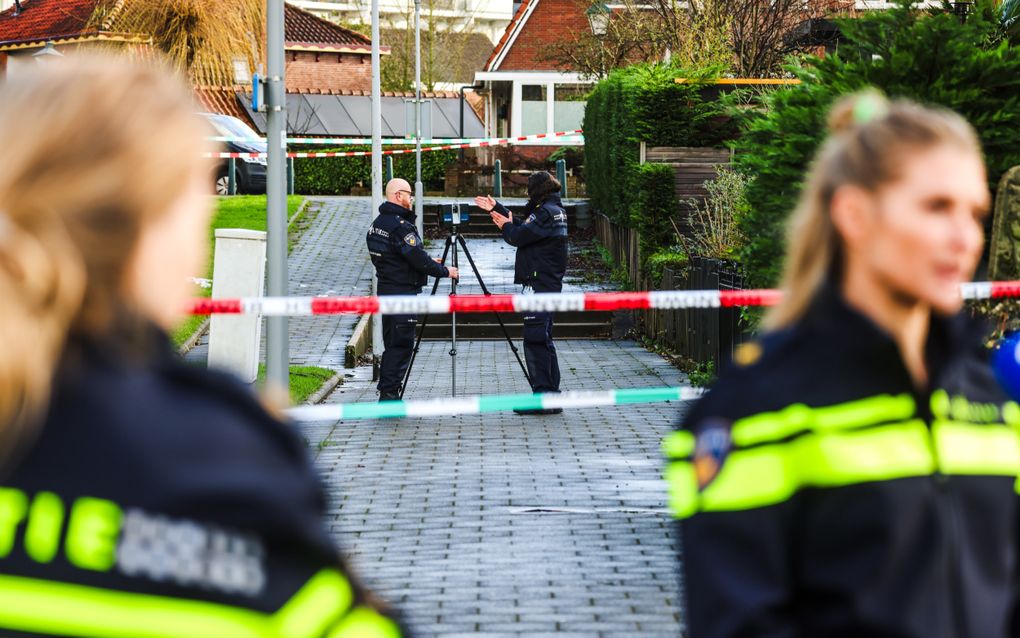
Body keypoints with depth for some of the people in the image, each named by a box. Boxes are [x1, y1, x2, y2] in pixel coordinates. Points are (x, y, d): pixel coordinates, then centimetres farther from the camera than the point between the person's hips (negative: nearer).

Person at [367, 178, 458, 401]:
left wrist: (428, 263, 19)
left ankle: (387, 393, 15)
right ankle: (390, 393, -8)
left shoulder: (378, 223, 13)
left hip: (386, 289, 10)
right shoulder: (400, 226, -18)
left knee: (392, 343, 13)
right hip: (403, 293, -10)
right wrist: (445, 271, -4)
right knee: (401, 344, -7)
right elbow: (419, 259, -19)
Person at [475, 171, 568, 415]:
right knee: (543, 339, 13)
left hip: (538, 284, -10)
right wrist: (497, 209, 29)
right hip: (550, 284, 10)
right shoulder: (555, 210, 15)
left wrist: (505, 226, 4)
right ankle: (551, 396, 15)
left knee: (535, 339, -10)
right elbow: (524, 225, 23)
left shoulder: (546, 212, -15)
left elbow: (518, 236, -17)